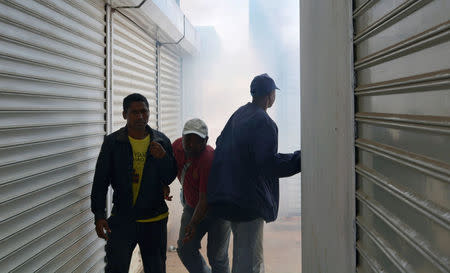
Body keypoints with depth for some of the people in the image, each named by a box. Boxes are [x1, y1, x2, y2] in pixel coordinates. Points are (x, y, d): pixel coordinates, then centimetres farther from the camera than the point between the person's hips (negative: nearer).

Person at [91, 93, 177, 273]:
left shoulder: (161, 141, 1)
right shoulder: (112, 142, -4)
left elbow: (170, 177, 3)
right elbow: (101, 181, -3)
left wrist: (163, 157, -17)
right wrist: (99, 215, -9)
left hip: (155, 219, 2)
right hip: (122, 219, -2)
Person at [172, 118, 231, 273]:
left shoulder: (208, 160, -31)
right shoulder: (178, 145, -9)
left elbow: (205, 199, -31)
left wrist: (193, 224, -38)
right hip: (192, 206, 7)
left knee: (216, 257, -4)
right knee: (185, 249, 8)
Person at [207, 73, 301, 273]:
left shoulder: (238, 114, 10)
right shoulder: (264, 123, -17)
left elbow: (220, 143, 17)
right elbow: (269, 162, -24)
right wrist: (300, 159, -17)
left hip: (230, 194, 9)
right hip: (249, 199, -9)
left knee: (241, 250, 24)